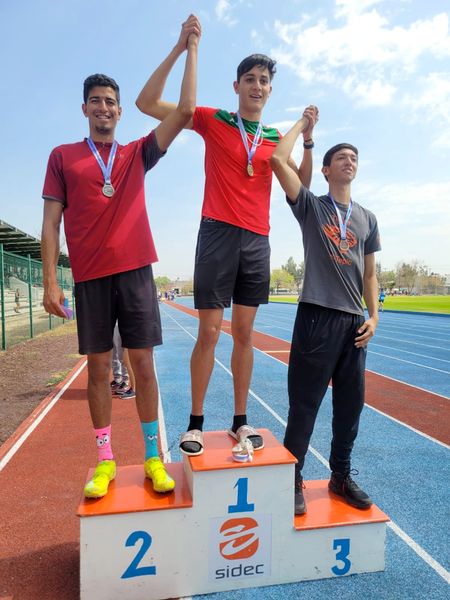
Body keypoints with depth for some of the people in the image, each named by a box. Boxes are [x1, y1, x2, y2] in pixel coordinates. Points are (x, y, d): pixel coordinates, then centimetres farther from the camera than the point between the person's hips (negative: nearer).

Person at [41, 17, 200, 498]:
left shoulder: (137, 154, 12)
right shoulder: (63, 157, 10)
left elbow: (185, 110, 7)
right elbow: (51, 222, 5)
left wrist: (190, 50, 8)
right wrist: (50, 282, -3)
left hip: (135, 271, 1)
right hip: (89, 277, 0)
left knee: (143, 363, 1)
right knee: (98, 368, 4)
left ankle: (152, 458, 12)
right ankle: (104, 461, 17)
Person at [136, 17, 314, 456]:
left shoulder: (276, 138, 15)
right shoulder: (212, 121, 6)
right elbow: (147, 103, 1)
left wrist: (308, 141, 1)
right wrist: (180, 48, -4)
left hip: (257, 240, 4)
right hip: (218, 234, -3)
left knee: (244, 333, 7)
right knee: (208, 333, -3)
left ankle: (240, 420, 17)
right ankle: (195, 423, 11)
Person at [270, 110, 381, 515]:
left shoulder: (367, 219, 17)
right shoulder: (311, 206, 5)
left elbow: (370, 273, 17)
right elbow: (278, 160, -7)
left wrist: (374, 316, 5)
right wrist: (303, 124, 9)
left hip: (354, 321, 5)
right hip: (317, 316, -5)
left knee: (350, 404, 11)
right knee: (305, 404, -1)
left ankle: (342, 477, 28)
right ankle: (293, 481, 14)